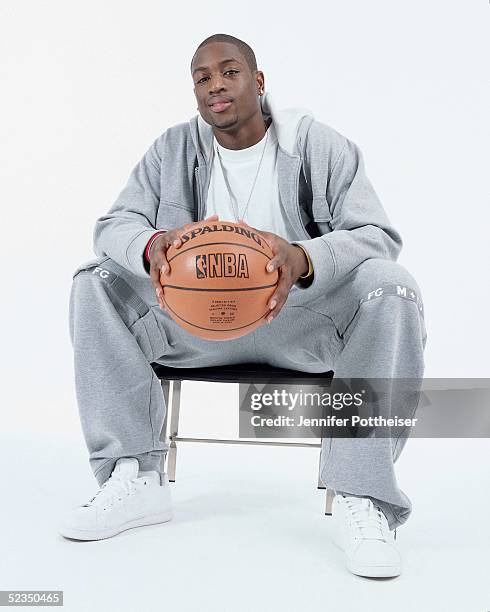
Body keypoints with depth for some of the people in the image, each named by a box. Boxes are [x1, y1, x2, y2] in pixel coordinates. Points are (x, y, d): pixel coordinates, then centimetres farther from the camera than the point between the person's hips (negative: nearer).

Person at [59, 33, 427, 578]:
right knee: (96, 283, -13)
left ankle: (360, 499, -26)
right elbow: (112, 225, -3)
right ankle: (136, 478, -14)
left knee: (391, 288, -30)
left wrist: (303, 259, -35)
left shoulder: (320, 145, -3)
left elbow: (378, 236, -12)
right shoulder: (173, 150, 5)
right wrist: (152, 246, -30)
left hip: (302, 318, -2)